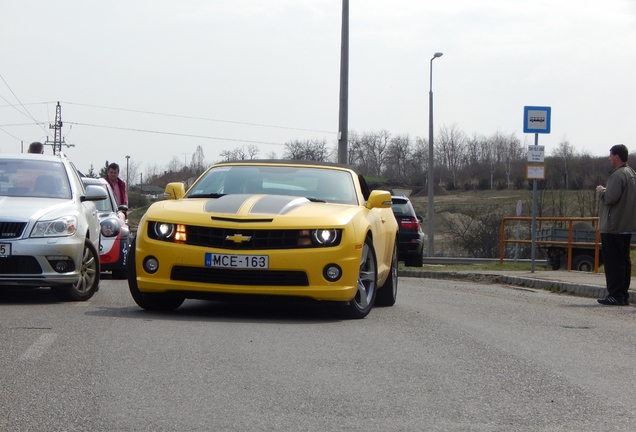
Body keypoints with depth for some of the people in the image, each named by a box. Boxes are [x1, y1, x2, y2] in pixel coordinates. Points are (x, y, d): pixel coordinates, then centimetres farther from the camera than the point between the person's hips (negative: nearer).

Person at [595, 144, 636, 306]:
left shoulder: (618, 175, -18)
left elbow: (610, 197, -25)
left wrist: (601, 191, -6)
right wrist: (605, 191, 16)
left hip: (614, 227, -10)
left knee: (613, 261, -7)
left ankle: (616, 295, -9)